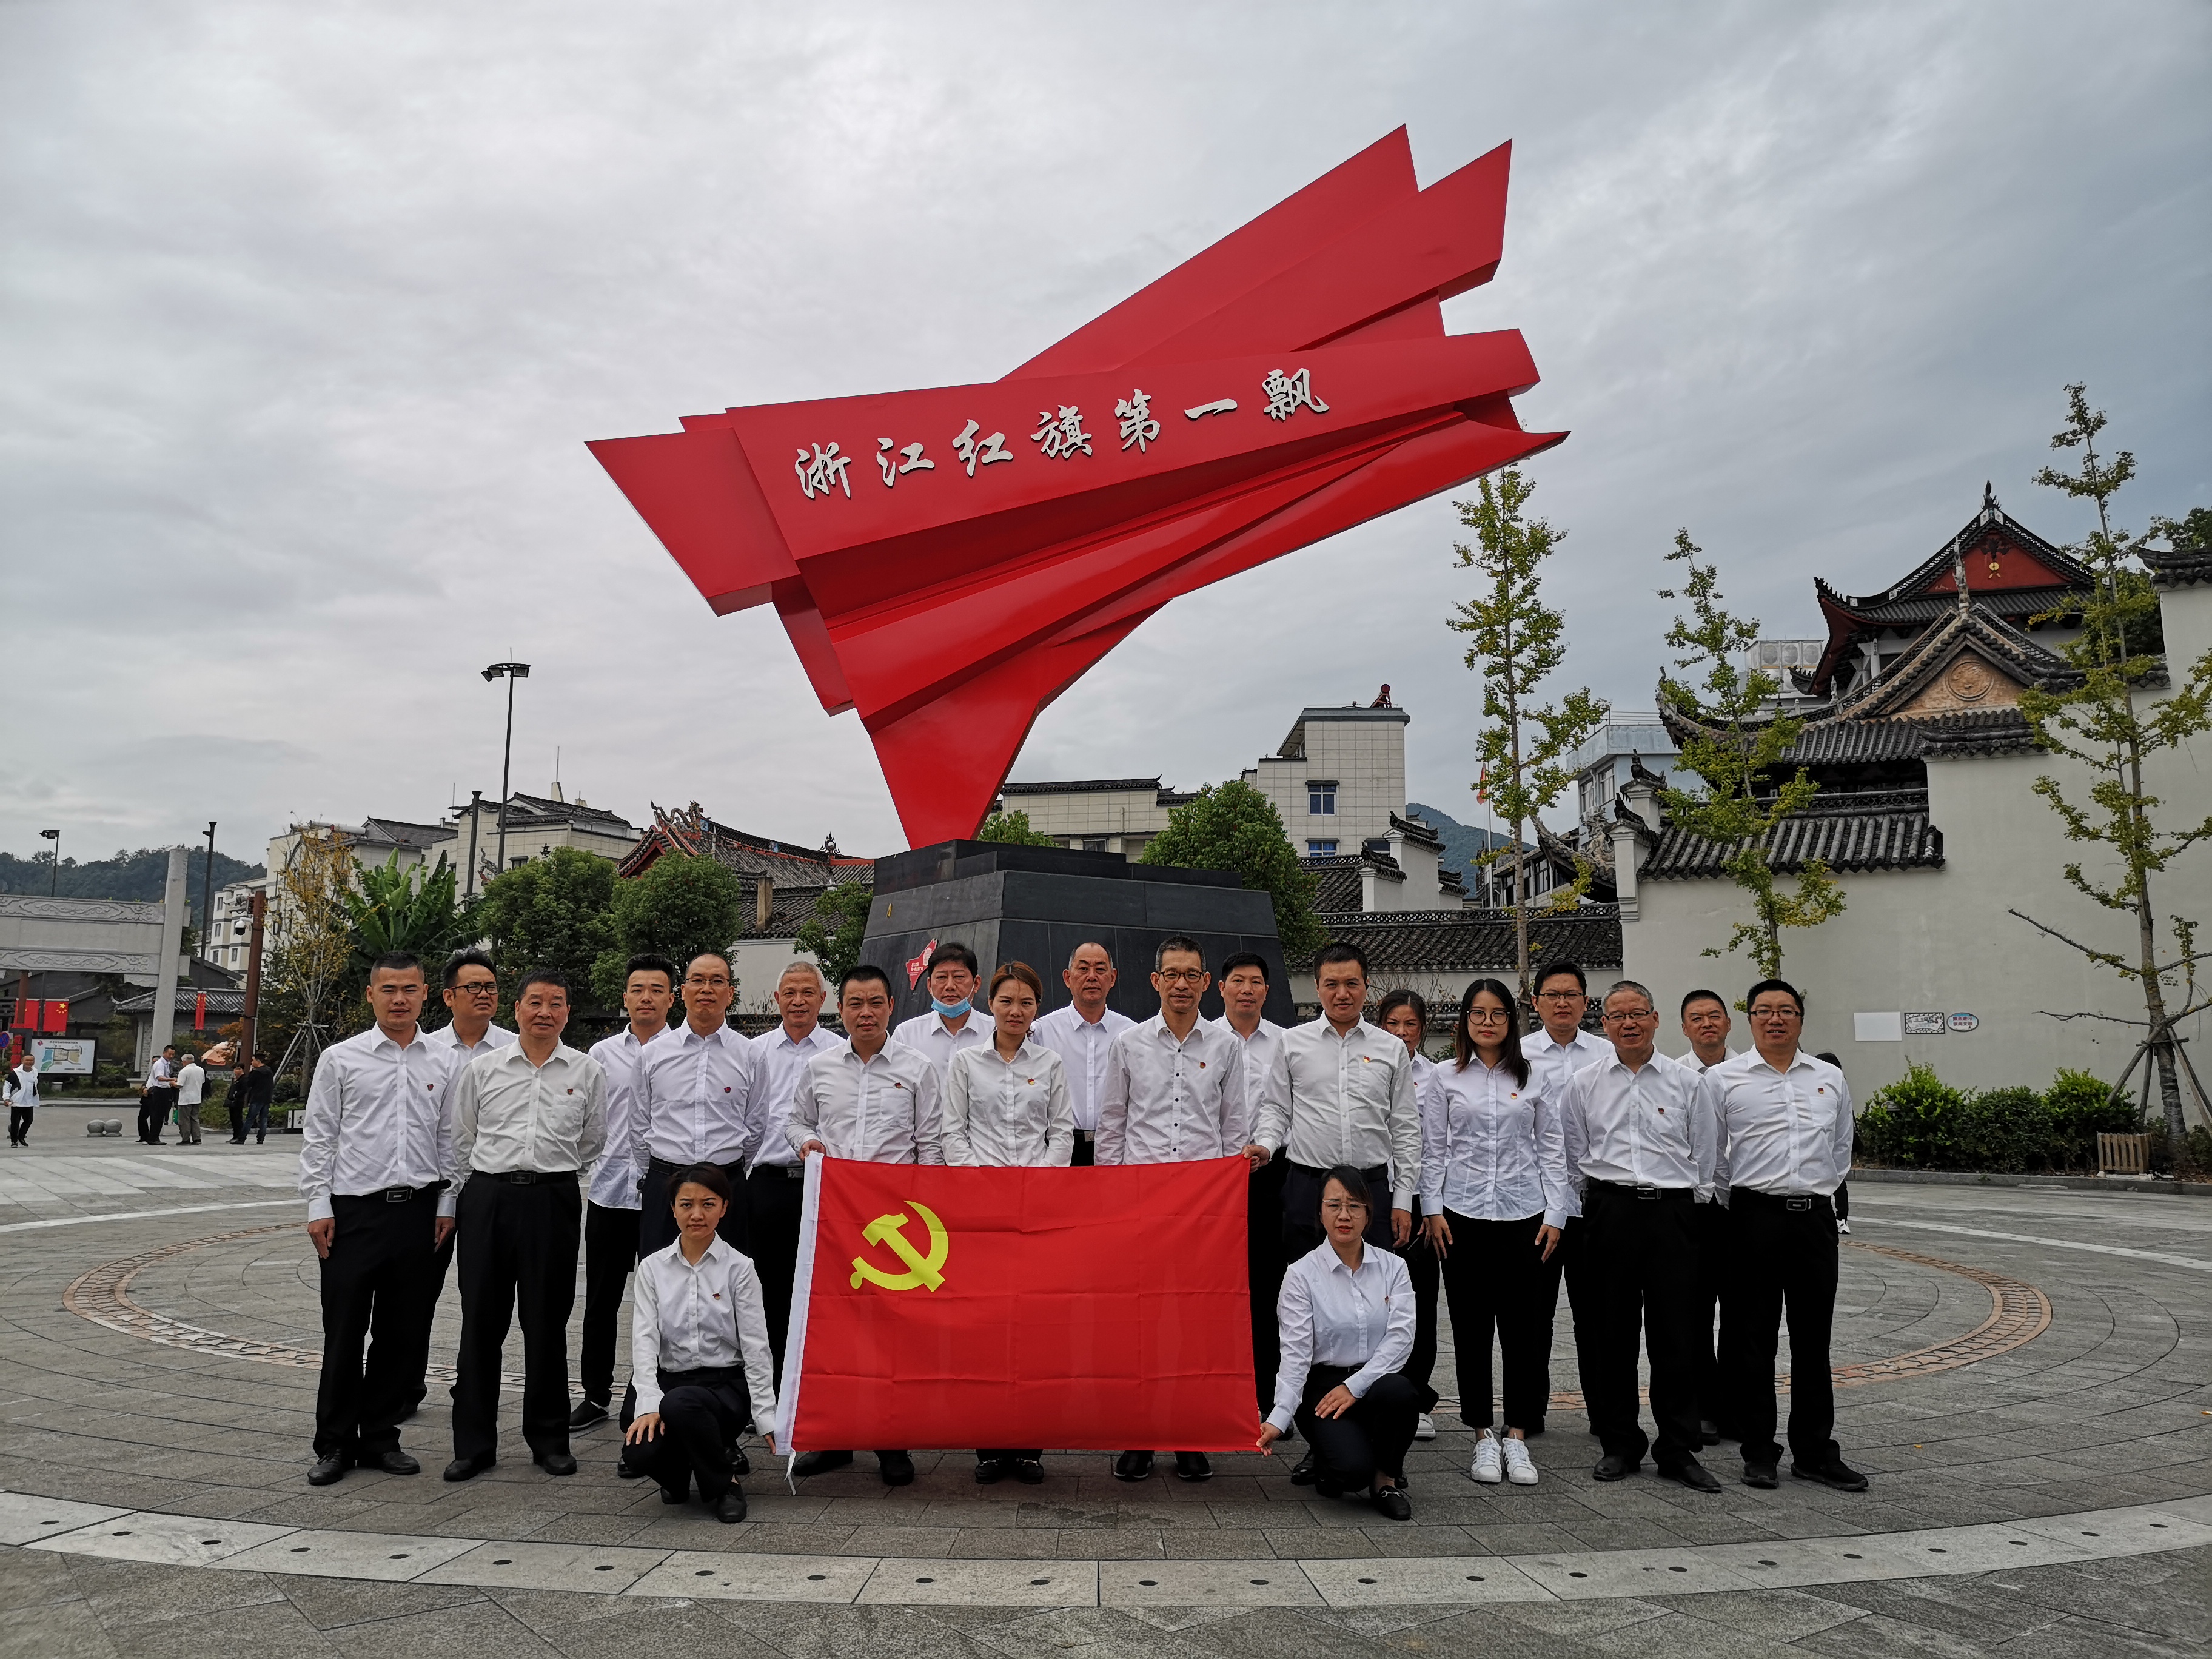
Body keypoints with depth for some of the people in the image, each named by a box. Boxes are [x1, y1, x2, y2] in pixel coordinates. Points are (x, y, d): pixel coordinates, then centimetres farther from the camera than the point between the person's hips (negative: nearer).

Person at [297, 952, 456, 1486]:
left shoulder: (443, 1064, 8)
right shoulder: (340, 1059, 2)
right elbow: (318, 1137, 2)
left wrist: (446, 1205, 6)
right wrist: (318, 1207, -4)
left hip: (419, 1211, 2)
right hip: (355, 1208, -2)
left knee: (404, 1333, 8)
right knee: (344, 1331, 3)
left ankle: (380, 1437, 22)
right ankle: (334, 1443, 17)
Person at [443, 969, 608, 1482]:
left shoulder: (587, 1072, 5)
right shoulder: (482, 1069, 6)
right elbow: (460, 1140, 14)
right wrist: (463, 1196, 13)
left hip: (553, 1200, 0)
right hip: (487, 1198, 1)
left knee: (547, 1323, 6)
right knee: (480, 1321, 4)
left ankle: (549, 1439, 18)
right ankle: (473, 1443, 15)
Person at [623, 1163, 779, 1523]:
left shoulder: (738, 1268, -2)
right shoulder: (653, 1268, 5)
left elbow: (755, 1347, -4)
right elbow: (644, 1341, -4)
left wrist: (766, 1416, -9)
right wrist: (649, 1404, -19)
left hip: (727, 1385, -2)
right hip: (671, 1382, 2)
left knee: (680, 1404, -36)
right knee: (639, 1449, -29)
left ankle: (723, 1484, -9)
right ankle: (677, 1474, 9)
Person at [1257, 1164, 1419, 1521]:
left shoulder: (1392, 1267, 3)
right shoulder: (1302, 1274, -5)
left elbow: (1401, 1337, -7)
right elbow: (1295, 1354, -11)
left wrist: (1354, 1386, -18)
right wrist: (1279, 1418, -23)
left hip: (1376, 1381, 3)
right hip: (1322, 1388, -3)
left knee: (1399, 1393, -34)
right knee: (1352, 1468, -29)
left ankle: (1385, 1477, -5)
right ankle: (1327, 1465, 9)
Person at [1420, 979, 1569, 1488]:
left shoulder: (1533, 1078, 7)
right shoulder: (1445, 1078, 6)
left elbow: (1552, 1149, 7)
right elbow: (1432, 1150, 5)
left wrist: (1554, 1215, 1)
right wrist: (1433, 1209, -2)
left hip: (1524, 1216, 0)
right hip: (1464, 1216, 0)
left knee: (1524, 1327, 1)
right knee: (1472, 1328, 4)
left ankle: (1517, 1436, 12)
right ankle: (1484, 1436, 15)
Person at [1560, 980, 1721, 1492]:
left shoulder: (1686, 1082, 7)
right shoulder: (1584, 1084, 7)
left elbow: (1704, 1157, 11)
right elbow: (1572, 1157, 10)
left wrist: (1691, 1208, 7)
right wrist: (1586, 1212, 7)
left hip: (1673, 1212, 0)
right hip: (1609, 1213, 1)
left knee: (1675, 1334, 0)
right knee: (1611, 1334, 5)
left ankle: (1678, 1450, 10)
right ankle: (1619, 1445, 16)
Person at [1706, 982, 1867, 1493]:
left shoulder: (1830, 1079, 11)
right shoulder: (1723, 1079, 1)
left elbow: (1841, 1150, 22)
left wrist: (1819, 1191, 16)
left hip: (1815, 1218, 3)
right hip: (1753, 1217, -3)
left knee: (1814, 1340, 8)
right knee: (1752, 1339, 2)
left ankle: (1816, 1453, 19)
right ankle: (1759, 1454, 12)